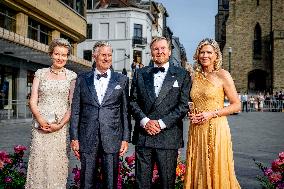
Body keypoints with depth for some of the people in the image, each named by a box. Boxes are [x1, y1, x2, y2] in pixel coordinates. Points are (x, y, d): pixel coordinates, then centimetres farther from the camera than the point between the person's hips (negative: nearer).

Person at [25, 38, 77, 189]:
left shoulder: (72, 76, 6)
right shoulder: (40, 73, 10)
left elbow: (73, 105, 1)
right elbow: (33, 100, 5)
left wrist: (60, 124, -11)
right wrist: (40, 119, -12)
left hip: (61, 126, -1)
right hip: (41, 125, 1)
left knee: (57, 163, -2)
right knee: (38, 161, -3)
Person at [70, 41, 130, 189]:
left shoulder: (121, 80, 6)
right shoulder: (82, 79, 7)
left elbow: (125, 111, 5)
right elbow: (75, 111, 6)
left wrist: (125, 138, 1)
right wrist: (74, 138, 2)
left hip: (112, 139, 0)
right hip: (87, 139, 1)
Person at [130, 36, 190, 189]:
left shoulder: (181, 75, 5)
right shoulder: (141, 74, 13)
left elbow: (183, 105, -3)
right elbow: (133, 101, 8)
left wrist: (161, 123, -11)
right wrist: (145, 121, -8)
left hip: (168, 137, -2)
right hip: (142, 136, 2)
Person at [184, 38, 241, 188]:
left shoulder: (222, 75, -4)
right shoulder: (194, 77, 11)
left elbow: (236, 105, -5)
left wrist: (212, 114, -13)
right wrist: (191, 114, 2)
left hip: (216, 129, -4)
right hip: (196, 130, 5)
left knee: (216, 172, 2)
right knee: (197, 172, 9)